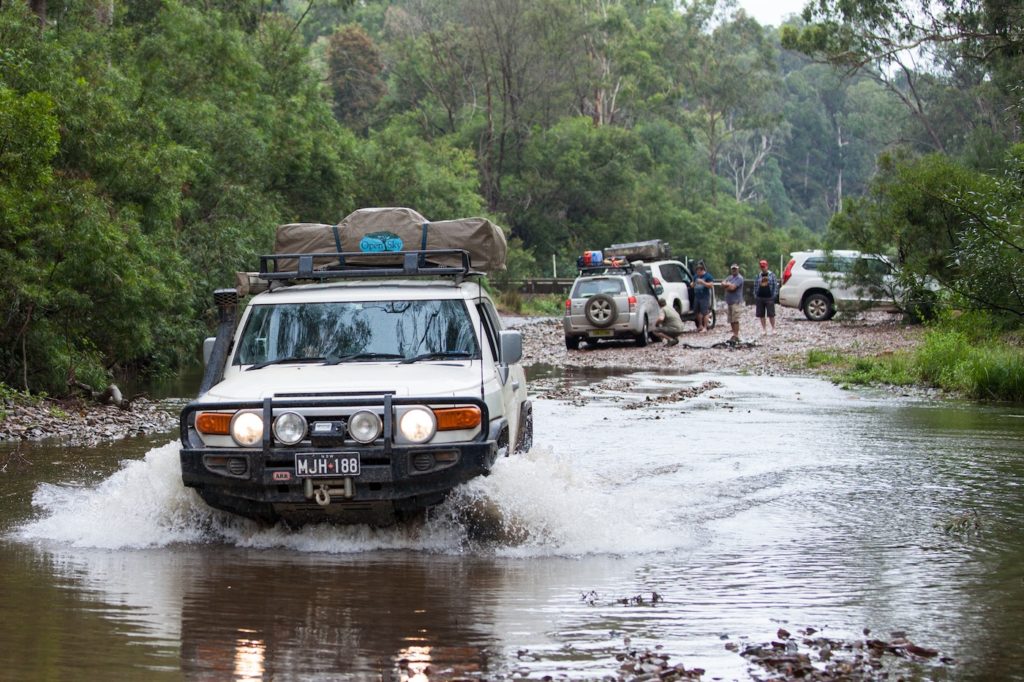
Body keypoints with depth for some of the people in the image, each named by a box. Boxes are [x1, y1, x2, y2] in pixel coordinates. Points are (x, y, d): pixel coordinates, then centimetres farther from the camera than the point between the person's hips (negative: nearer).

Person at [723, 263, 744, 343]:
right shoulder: (729, 277, 20)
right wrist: (728, 285, -9)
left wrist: (726, 285, 0)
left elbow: (732, 287, -18)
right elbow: (723, 284, 9)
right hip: (729, 302, 9)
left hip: (736, 302, -9)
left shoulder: (739, 278, -7)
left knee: (735, 320, -12)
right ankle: (735, 335, 16)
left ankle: (736, 336, -12)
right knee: (731, 320, 10)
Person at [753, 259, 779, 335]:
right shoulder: (758, 276, 10)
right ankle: (764, 329, 14)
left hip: (769, 297, -4)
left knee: (771, 314, -2)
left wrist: (774, 295, -6)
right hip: (760, 297, 4)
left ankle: (773, 329, 9)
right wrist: (755, 296, 5)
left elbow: (775, 285, 1)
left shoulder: (771, 275, 1)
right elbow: (755, 286, 12)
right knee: (761, 315, 5)